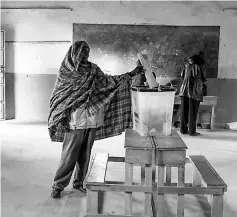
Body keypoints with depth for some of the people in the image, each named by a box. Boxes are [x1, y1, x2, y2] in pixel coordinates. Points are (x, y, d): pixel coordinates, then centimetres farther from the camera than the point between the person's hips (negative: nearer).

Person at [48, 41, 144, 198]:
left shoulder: (93, 69, 9)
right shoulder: (65, 71, -2)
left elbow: (107, 82, 15)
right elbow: (58, 97, 0)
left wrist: (131, 74, 11)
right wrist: (61, 117, -8)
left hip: (92, 119, 4)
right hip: (75, 120, -4)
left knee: (85, 153, 10)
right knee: (69, 154, -1)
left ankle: (79, 182, 25)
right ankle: (58, 185, 11)